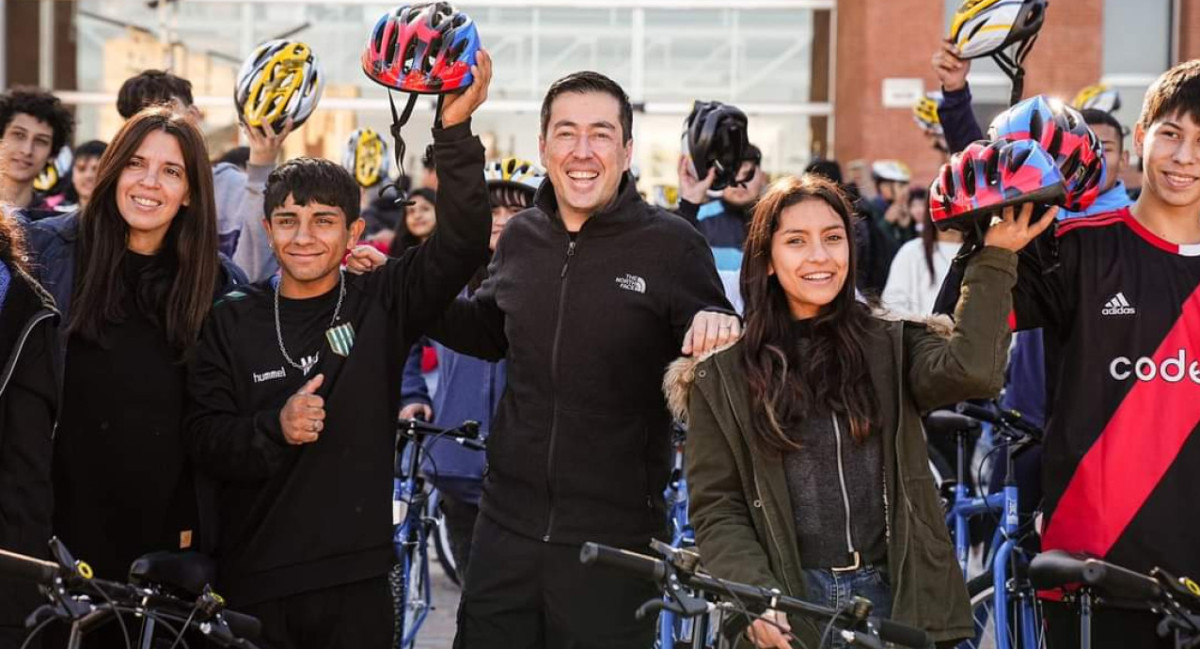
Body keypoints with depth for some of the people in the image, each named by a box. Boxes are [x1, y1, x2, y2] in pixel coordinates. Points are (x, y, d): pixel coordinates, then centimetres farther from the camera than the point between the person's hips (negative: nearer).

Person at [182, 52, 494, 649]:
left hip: (357, 582, 0)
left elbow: (461, 243, -11)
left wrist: (455, 129, -21)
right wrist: (275, 429, -21)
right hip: (253, 583, 0)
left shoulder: (380, 306, 2)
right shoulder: (232, 322, 2)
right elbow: (204, 441, -2)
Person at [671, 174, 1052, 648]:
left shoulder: (892, 347, 6)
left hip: (894, 598, 1)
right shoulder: (722, 374, 2)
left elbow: (971, 370, -14)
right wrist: (757, 599, -15)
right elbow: (717, 509, -1)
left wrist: (995, 259, -13)